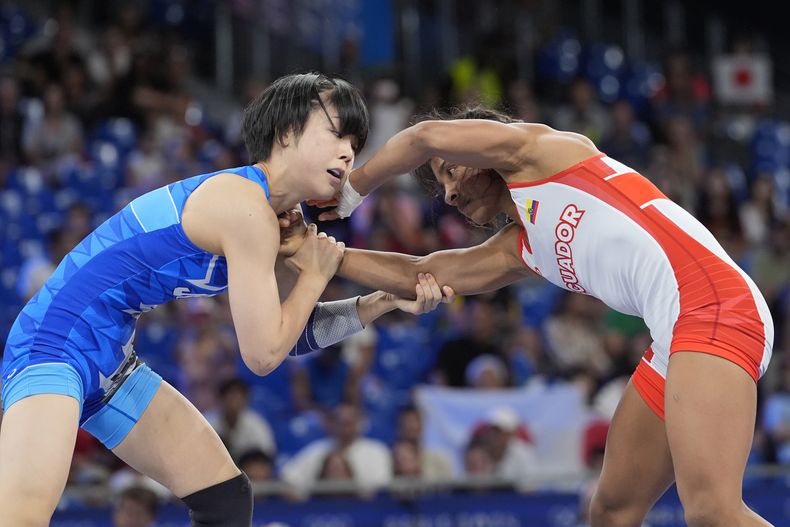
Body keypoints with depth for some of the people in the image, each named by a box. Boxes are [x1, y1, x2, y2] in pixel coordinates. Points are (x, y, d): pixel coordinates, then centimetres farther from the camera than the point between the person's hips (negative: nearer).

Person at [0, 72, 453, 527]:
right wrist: (315, 276, -4)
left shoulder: (276, 218, 11)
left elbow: (292, 331, 21)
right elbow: (263, 354, -17)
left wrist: (386, 301, 9)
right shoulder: (247, 211, -19)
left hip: (110, 366, 11)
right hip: (57, 344, -11)